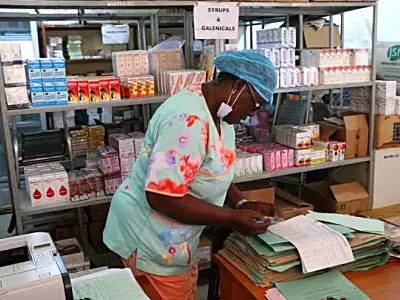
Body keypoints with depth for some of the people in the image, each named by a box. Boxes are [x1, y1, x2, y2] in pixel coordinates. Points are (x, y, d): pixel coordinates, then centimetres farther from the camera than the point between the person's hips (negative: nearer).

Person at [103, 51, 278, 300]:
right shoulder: (189, 121, -30)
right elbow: (162, 196, -32)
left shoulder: (217, 112, 1)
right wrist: (233, 218, -26)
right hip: (152, 241, -9)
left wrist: (241, 203, -1)